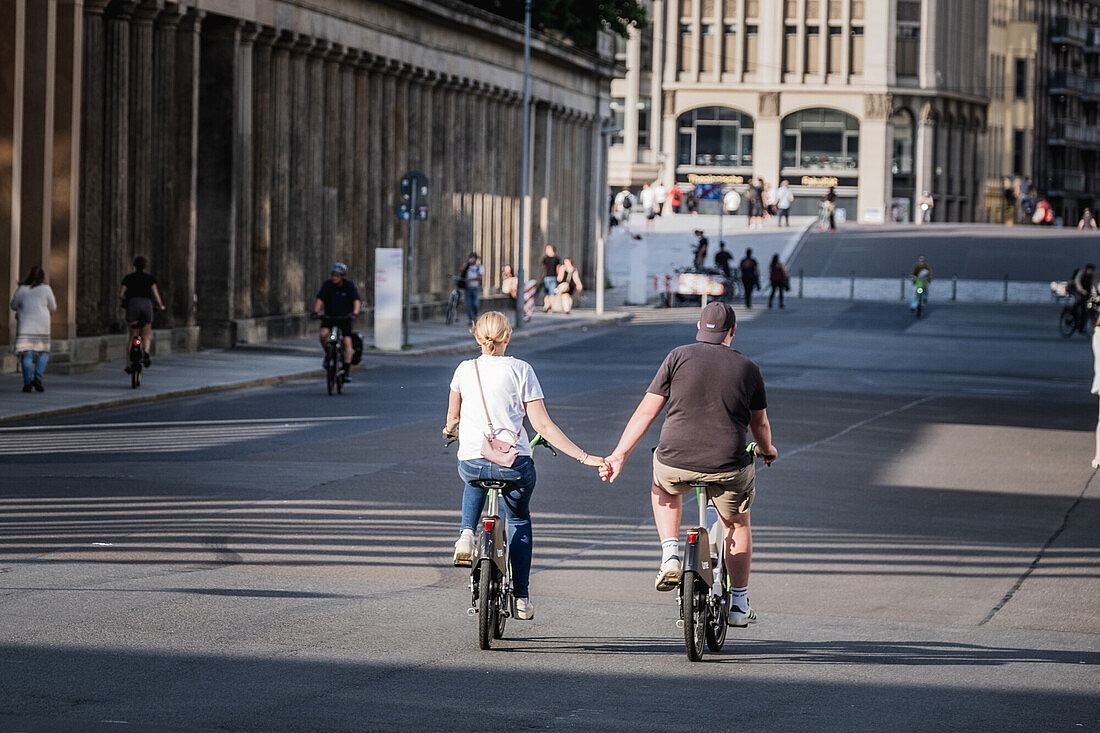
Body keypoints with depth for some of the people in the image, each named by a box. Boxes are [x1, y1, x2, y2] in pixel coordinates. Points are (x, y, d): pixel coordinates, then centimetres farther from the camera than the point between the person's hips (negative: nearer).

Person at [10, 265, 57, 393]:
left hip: (25, 325, 0)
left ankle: (27, 382, -8)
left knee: (26, 354, 0)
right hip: (42, 325, 0)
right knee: (43, 352, 11)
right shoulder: (46, 289, -2)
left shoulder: (21, 289, 0)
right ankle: (37, 377, -8)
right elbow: (52, 308, 7)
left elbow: (14, 306, 10)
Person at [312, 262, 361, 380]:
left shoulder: (349, 286, -11)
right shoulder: (327, 285, -9)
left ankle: (347, 370, -3)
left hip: (345, 317, -1)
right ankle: (328, 354, 2)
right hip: (329, 317, 1)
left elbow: (356, 300, -23)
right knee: (323, 334, -26)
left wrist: (355, 312, -42)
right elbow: (320, 299, -18)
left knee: (347, 342, -10)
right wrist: (316, 311, -36)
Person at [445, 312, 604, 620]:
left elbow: (452, 417, 18)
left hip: (471, 463, 1)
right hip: (514, 464, -1)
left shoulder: (465, 370, 3)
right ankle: (521, 597, 22)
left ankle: (467, 533, 18)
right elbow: (543, 426, -8)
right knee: (520, 521, 26)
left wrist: (451, 431, 43)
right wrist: (584, 457, -4)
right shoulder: (520, 370, -4)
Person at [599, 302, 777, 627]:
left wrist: (619, 455, 5)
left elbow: (646, 411, -1)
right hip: (728, 467, 0)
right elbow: (760, 423, 20)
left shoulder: (678, 357, 2)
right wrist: (767, 450, 41)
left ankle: (670, 555, 17)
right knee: (737, 523, 27)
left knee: (664, 489, 36)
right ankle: (739, 604, 31)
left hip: (675, 461, 0)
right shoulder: (748, 368, 6)